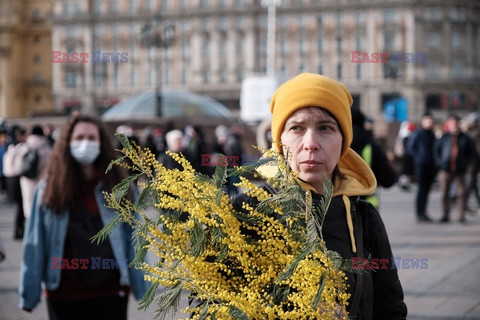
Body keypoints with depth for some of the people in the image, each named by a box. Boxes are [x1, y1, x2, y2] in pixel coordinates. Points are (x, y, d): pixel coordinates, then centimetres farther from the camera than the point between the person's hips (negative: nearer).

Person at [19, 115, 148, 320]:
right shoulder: (48, 189, -1)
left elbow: (133, 239, 1)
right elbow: (34, 244, -1)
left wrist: (140, 285, -3)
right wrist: (29, 294, -4)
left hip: (111, 290, 0)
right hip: (64, 293, 0)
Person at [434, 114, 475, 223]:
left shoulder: (464, 138, 5)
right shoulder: (444, 138, 4)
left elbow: (471, 152, 13)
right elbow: (436, 151, 11)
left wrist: (465, 163, 1)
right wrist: (440, 163, 0)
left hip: (460, 170, 0)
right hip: (446, 170, 0)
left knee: (461, 193, -1)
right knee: (445, 194, 3)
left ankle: (461, 215, 6)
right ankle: (446, 216, 11)